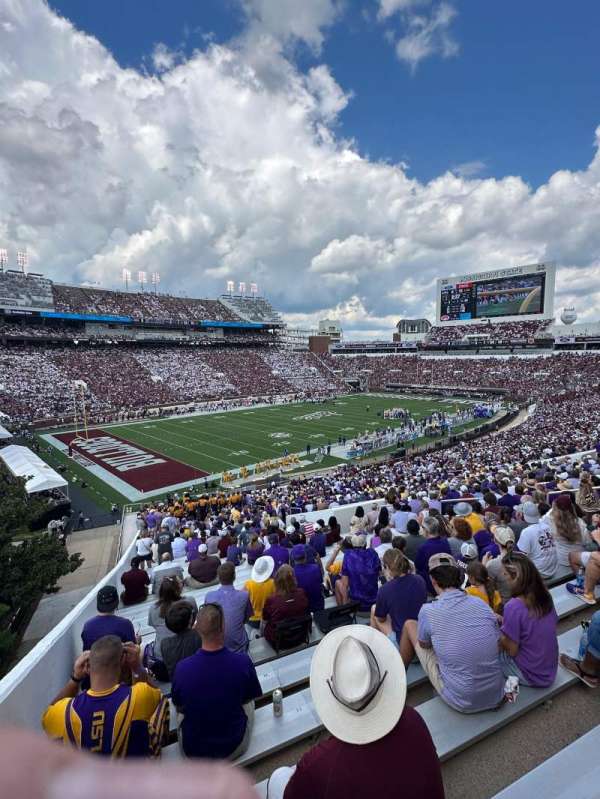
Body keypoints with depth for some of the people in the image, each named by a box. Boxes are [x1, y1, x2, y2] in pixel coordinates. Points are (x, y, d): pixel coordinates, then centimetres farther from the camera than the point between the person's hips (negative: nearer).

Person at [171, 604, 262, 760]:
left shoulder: (182, 668, -26)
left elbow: (179, 708, -5)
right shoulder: (243, 662, -27)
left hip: (192, 750, 1)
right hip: (234, 748, -1)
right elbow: (248, 698, -6)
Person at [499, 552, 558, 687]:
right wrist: (504, 621, 7)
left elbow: (512, 651, -19)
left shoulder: (514, 606, -28)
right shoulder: (544, 595, -8)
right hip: (550, 671, 6)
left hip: (530, 675, -6)